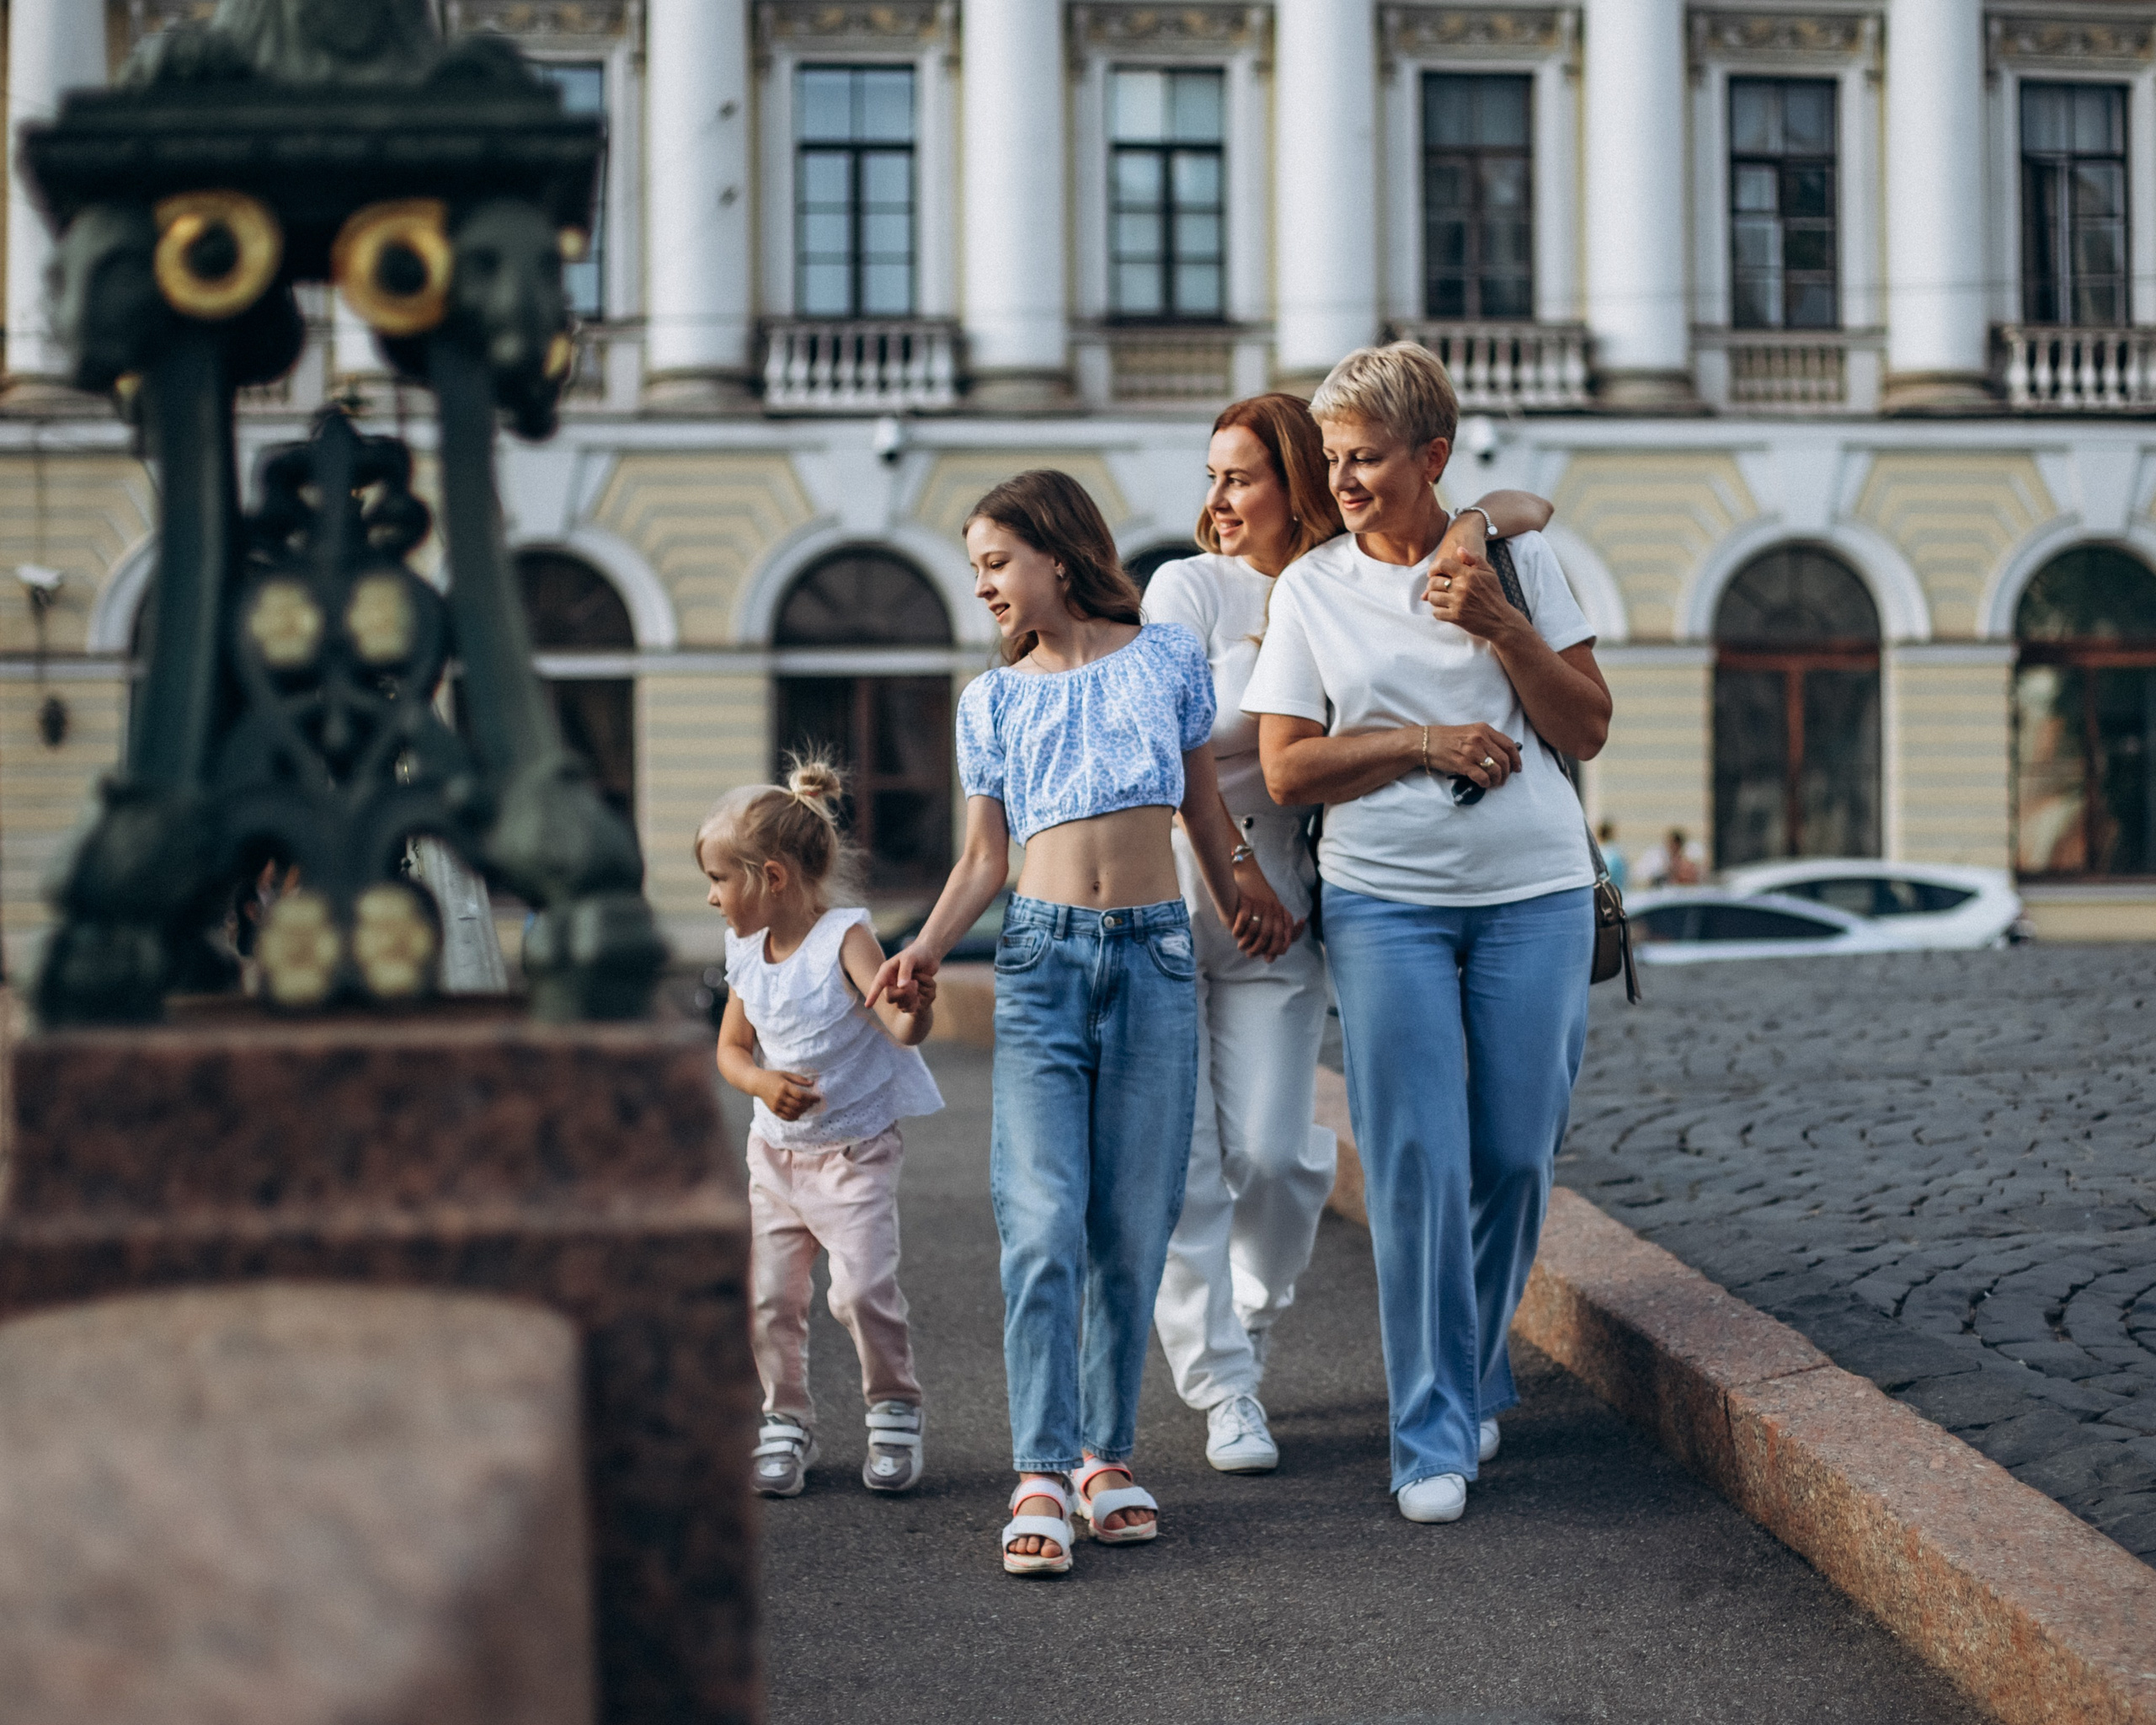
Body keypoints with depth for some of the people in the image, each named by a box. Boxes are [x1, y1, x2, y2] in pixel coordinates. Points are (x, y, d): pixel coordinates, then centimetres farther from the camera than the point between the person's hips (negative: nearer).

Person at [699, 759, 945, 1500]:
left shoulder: (844, 938, -17)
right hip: (776, 1153, 6)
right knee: (767, 1294, 1)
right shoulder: (747, 952, 2)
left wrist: (914, 1015, -54)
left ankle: (894, 1413, 7)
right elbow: (730, 1048, 9)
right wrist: (762, 1084, -13)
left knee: (863, 1287, -14)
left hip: (855, 1153, -6)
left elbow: (897, 1024, -30)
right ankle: (786, 1421, 18)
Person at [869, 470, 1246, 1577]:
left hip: (1155, 956, 0)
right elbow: (984, 857, 11)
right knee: (1043, 1223, -9)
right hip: (1041, 957, 0)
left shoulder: (1166, 659, 7)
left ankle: (1107, 1456, 13)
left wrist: (1235, 903, 26)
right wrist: (926, 948, -4)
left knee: (1133, 1227, 2)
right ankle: (1042, 1475, -8)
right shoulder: (993, 700, 10)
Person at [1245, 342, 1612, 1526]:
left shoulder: (1514, 557, 6)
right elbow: (1286, 770, 0)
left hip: (1533, 892, 1)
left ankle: (1471, 1376, 27)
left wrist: (1502, 628, -11)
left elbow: (1587, 729, 3)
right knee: (1415, 1165, -7)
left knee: (1516, 1156, 4)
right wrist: (1424, 740, -10)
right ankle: (1434, 1437, 0)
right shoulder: (1309, 588, 5)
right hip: (1384, 902, -1)